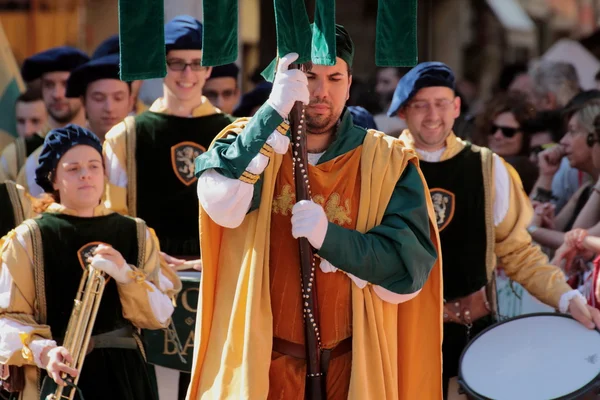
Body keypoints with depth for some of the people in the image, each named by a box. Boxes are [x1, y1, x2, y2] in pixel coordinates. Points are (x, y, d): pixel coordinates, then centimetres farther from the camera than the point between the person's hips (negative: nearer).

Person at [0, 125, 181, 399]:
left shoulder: (136, 234, 8)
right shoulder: (28, 240, -1)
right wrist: (42, 352, -21)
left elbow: (161, 315, 2)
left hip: (125, 374, 3)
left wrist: (126, 275, -14)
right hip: (59, 377, -3)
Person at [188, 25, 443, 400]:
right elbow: (222, 204, -22)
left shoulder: (388, 162, -1)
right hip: (259, 364, 0)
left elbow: (410, 268, -10)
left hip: (354, 366, 0)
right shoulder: (248, 144, 0)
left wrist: (328, 236, -23)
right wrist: (276, 111, -27)